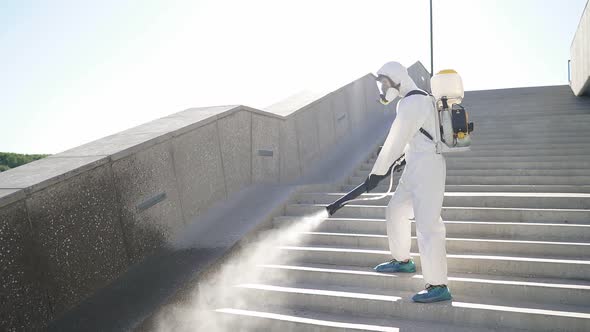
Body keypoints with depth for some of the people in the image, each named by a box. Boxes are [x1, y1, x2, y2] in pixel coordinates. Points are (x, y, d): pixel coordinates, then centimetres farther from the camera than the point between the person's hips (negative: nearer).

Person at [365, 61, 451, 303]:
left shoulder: (411, 103, -15)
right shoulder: (418, 99, 18)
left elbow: (395, 140, -16)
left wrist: (376, 173, -11)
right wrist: (393, 160, 32)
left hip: (427, 168, -11)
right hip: (416, 168, 11)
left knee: (427, 224, -12)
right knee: (395, 210, 20)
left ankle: (438, 286, -8)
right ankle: (402, 261, 35)